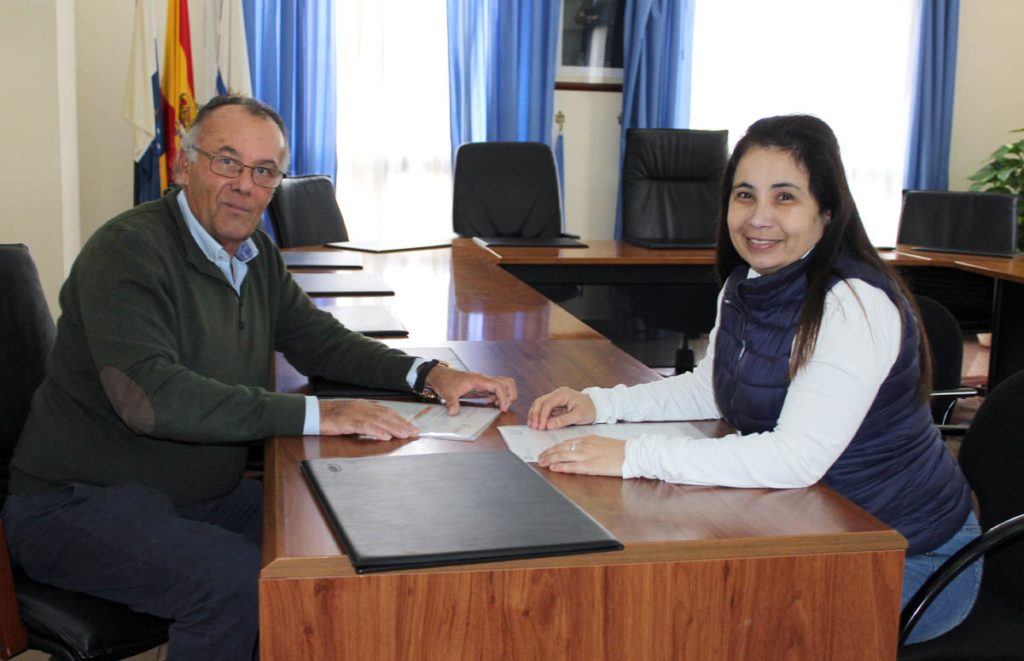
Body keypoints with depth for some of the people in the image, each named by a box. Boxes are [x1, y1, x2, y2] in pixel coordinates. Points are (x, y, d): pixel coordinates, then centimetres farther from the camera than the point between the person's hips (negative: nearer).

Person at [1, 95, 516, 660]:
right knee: (237, 577, -30)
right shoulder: (129, 250, -20)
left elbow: (319, 339, 13)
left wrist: (429, 374, -4)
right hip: (80, 503, -8)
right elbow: (147, 394, -33)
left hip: (200, 496, 8)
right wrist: (315, 414, -34)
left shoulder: (255, 253, 7)